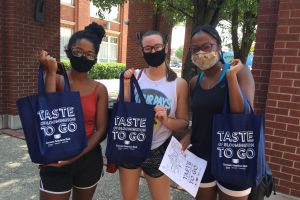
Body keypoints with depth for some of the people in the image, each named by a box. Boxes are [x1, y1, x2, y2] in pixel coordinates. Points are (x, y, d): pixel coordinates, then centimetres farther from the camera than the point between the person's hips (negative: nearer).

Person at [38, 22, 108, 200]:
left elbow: (101, 130, -6)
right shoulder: (56, 80, -6)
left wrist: (76, 155, -16)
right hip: (56, 162, -2)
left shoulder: (100, 90, -3)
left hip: (89, 160, 2)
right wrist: (51, 73, -21)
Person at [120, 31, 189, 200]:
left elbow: (183, 124, -4)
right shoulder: (134, 76, -4)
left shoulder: (179, 84, -8)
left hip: (158, 151, -2)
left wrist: (166, 120, -23)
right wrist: (125, 86, -15)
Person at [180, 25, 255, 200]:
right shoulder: (195, 83, 3)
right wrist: (189, 136, -5)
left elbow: (245, 116, -22)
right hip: (201, 158, 4)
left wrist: (231, 75, -23)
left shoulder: (240, 72, -10)